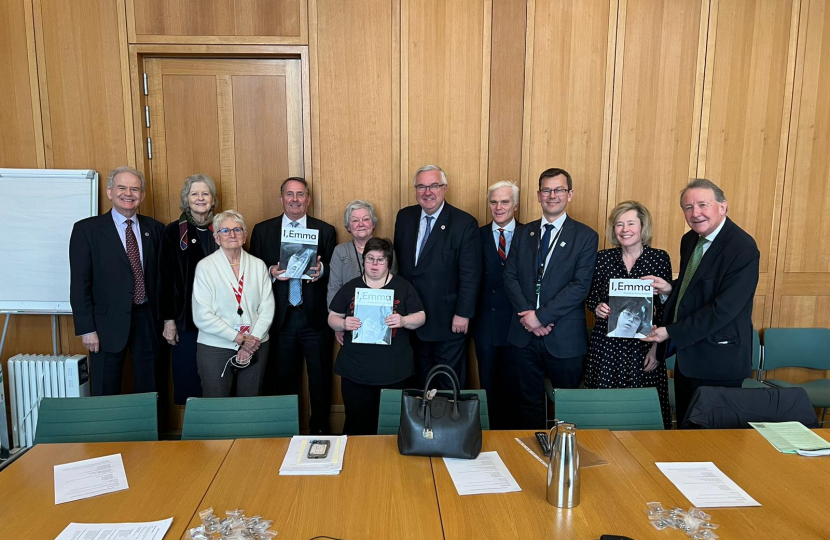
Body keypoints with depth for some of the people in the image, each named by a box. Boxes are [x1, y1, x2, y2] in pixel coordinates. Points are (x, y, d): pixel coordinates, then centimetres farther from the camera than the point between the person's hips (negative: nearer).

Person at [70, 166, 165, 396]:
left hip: (148, 319, 3)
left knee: (150, 390, 13)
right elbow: (80, 283, -5)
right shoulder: (86, 229, -3)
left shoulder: (155, 228, 5)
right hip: (109, 322, -2)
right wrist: (86, 328, -9)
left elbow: (160, 275, 8)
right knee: (106, 396, 10)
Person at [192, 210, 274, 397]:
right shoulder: (205, 267, -2)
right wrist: (239, 338, -11)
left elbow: (267, 308, 2)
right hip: (215, 348, -2)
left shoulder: (258, 265, 7)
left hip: (255, 347, 3)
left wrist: (253, 339, -10)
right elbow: (202, 316, -8)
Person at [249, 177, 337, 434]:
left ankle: (319, 431, 24)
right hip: (279, 317, 1)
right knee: (281, 381, 11)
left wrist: (321, 270, -18)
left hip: (315, 317, 0)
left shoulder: (325, 230, 4)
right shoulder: (262, 230, 6)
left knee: (320, 380, 7)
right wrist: (270, 273, -14)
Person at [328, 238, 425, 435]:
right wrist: (344, 324, -13)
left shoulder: (403, 287, 4)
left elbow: (420, 317, 4)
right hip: (355, 370, 1)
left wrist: (403, 321, -17)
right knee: (357, 425, 6)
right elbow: (332, 318, 10)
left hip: (394, 370, -1)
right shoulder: (350, 287, 7)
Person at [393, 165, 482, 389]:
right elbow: (398, 259, 9)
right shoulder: (404, 217, 4)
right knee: (420, 380, 18)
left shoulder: (465, 223, -11)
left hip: (448, 320, -4)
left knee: (449, 384, 9)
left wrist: (463, 313, -15)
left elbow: (470, 275, -12)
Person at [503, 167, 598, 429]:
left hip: (564, 337, -3)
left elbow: (580, 285, -12)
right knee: (529, 401, 15)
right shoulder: (523, 234, 9)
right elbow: (510, 277, 3)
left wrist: (542, 315, -17)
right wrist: (527, 314, -11)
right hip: (525, 334, 3)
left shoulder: (585, 236, -3)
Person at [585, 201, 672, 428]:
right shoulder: (602, 258, 2)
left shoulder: (660, 258, 0)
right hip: (606, 346, 1)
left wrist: (657, 347, -4)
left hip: (644, 348, -1)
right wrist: (598, 307, -13)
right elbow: (590, 298, 10)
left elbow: (666, 307, 2)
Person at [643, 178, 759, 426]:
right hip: (688, 353, 8)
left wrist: (671, 332, -19)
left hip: (718, 360, -8)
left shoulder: (743, 249, -19)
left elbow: (723, 309, -23)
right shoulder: (690, 240, 6)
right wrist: (670, 287, -3)